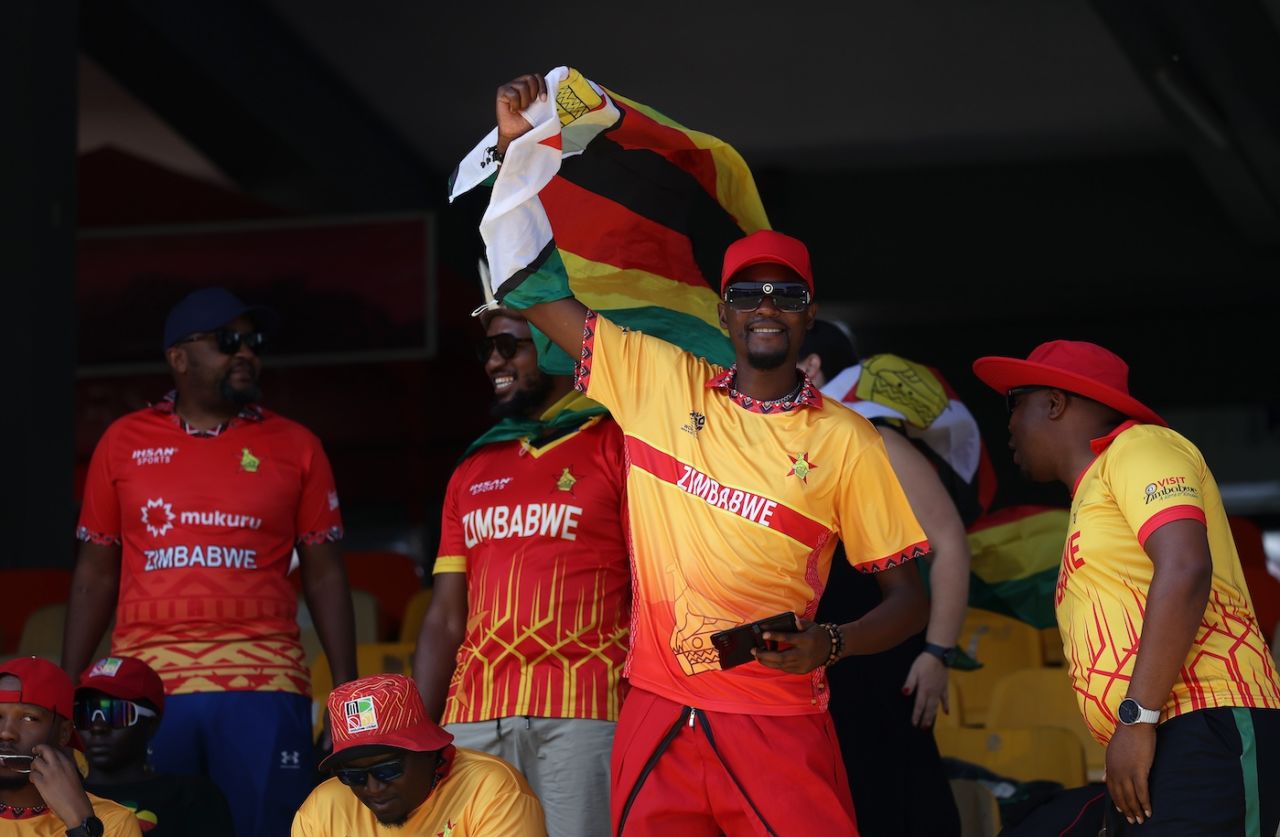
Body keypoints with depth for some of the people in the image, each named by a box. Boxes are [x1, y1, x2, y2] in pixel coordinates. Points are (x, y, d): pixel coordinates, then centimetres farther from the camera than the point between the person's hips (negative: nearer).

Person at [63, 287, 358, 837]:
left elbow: (324, 575, 10)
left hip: (262, 687, 0)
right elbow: (95, 574, 14)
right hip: (146, 688, 1)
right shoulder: (124, 443, 11)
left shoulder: (295, 447, 10)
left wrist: (348, 694, 2)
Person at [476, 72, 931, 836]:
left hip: (777, 724, -2)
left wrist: (830, 645, -12)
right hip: (657, 715, 2)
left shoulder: (846, 441, 3)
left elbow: (908, 597, 6)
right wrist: (514, 147, 9)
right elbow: (534, 292, 13)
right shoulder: (659, 383, 8)